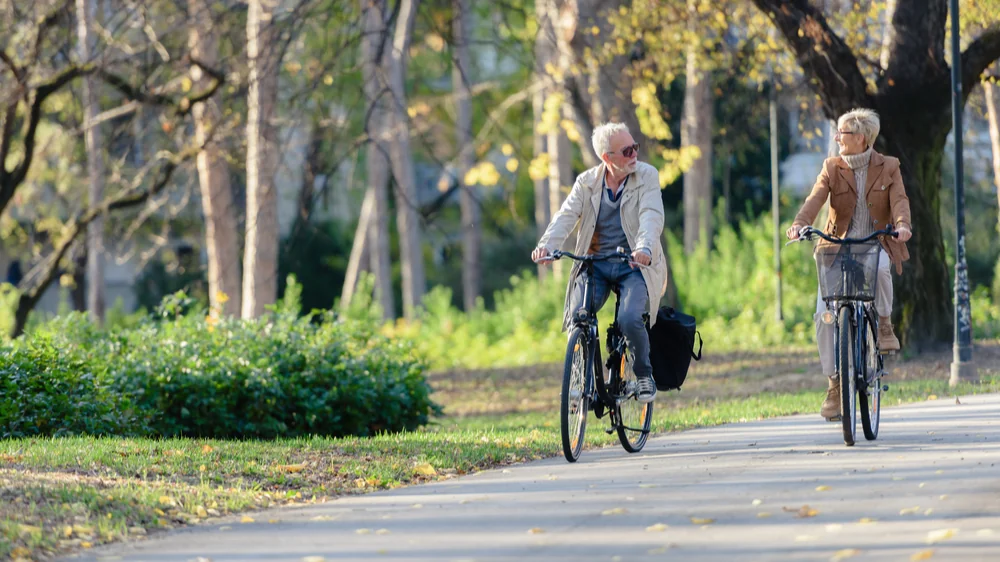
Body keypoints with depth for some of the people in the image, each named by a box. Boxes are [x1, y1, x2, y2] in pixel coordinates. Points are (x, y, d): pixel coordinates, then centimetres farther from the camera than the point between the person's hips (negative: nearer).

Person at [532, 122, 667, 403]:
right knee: (576, 319, -18)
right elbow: (567, 215, -10)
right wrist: (546, 245, -30)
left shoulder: (646, 176, -4)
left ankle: (644, 374, 0)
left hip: (634, 265, -2)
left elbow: (651, 216, -18)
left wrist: (644, 247, -40)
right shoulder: (587, 182, 2)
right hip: (595, 264, 2)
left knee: (630, 319, -26)